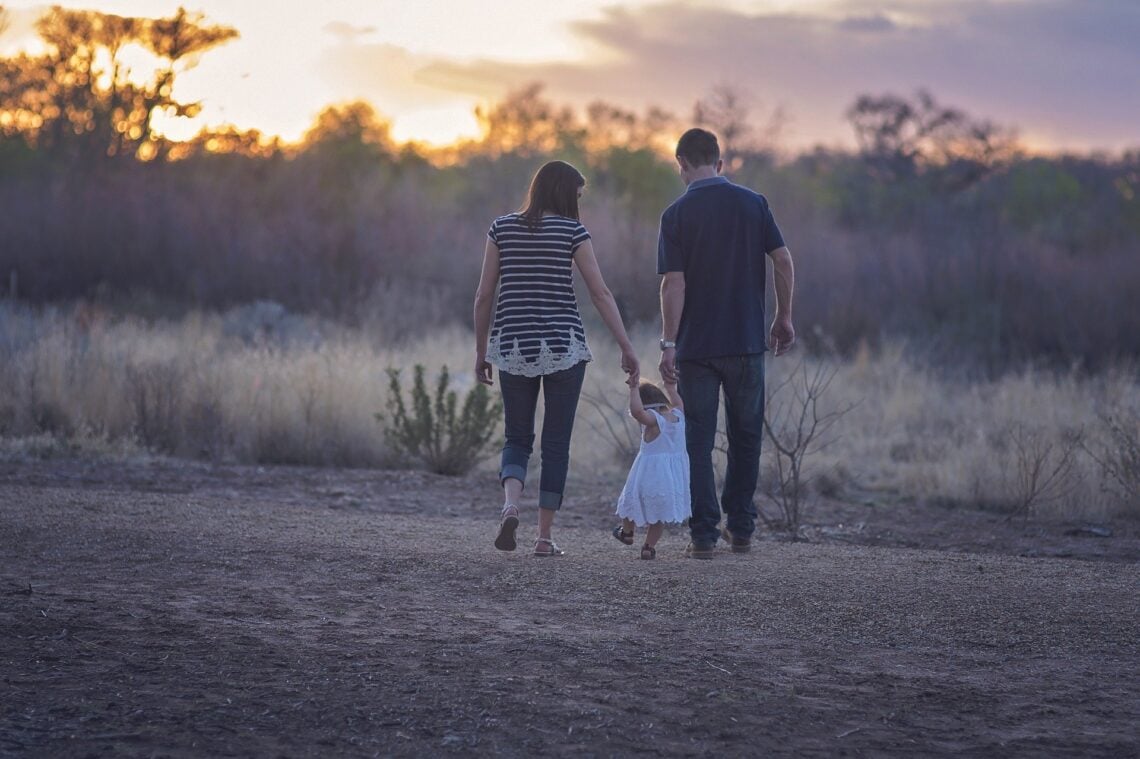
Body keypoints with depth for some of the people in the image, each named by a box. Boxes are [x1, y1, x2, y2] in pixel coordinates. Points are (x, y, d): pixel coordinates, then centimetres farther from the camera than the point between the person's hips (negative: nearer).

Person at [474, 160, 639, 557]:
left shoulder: (502, 227, 5)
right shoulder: (572, 230, -3)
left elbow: (484, 295, 4)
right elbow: (601, 294, -6)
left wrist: (481, 350, 12)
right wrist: (627, 348, -2)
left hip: (513, 346, 2)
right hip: (563, 346, -2)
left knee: (517, 439, 12)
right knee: (556, 443, 7)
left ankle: (510, 505, -16)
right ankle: (545, 536, 6)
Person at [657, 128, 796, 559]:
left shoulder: (677, 214, -5)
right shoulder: (753, 203, 2)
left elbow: (674, 283, -11)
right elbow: (783, 262, -2)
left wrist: (668, 344, -10)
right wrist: (784, 318, 9)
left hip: (696, 346, -2)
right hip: (747, 341, 2)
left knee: (698, 441, 3)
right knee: (745, 436, 15)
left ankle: (704, 535, 0)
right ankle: (740, 529, 18)